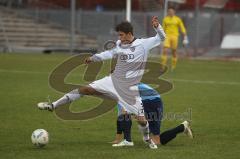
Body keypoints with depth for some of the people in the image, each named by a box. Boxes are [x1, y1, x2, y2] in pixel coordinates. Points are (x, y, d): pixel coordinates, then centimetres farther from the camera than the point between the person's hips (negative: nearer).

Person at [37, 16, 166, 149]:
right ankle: (53, 105, -8)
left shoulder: (143, 44, -10)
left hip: (130, 88, -3)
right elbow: (111, 53, 24)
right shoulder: (119, 44, 4)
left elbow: (161, 38, -12)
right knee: (86, 89, -10)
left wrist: (157, 26, -29)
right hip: (113, 81, 4)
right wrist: (94, 58, 22)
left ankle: (148, 140, 27)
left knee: (141, 119, -5)